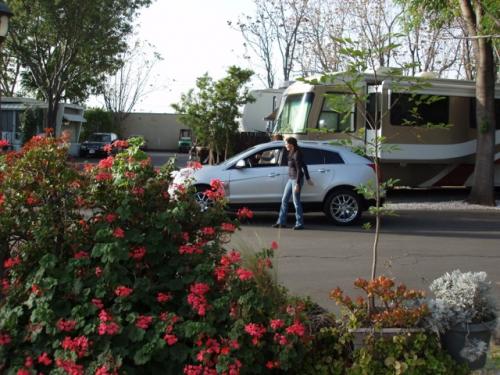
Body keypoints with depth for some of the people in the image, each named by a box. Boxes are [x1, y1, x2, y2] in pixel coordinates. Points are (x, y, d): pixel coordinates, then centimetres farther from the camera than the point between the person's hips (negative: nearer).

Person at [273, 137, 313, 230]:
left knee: (296, 202, -3)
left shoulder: (297, 155, -18)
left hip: (296, 180, -10)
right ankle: (281, 222, 16)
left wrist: (297, 184, -21)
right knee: (284, 200, 10)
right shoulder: (292, 153, 10)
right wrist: (308, 178, 20)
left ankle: (300, 224, 8)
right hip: (291, 179, 10)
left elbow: (299, 170, -20)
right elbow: (304, 166, 15)